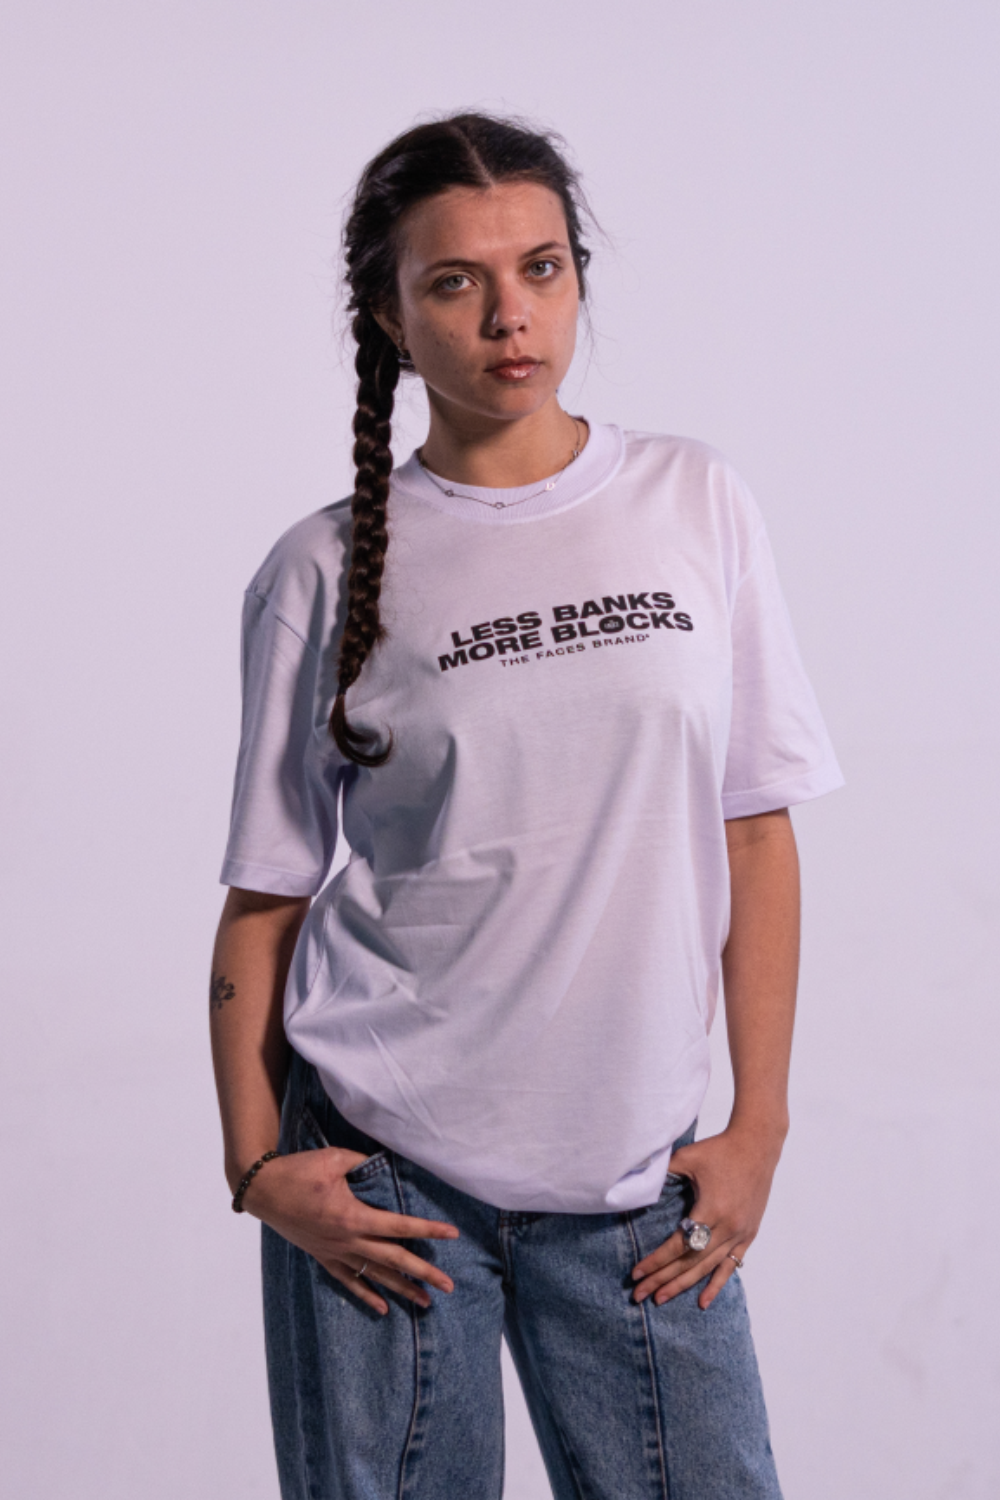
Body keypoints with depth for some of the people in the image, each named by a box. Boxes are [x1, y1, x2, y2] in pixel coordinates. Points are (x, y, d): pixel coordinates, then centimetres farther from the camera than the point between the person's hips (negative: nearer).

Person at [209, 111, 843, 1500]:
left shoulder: (698, 508, 4)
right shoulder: (323, 574, 0)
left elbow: (756, 833, 5)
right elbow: (265, 895, 3)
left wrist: (758, 1127, 1)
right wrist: (258, 1165, -4)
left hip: (637, 1178, 2)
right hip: (381, 1166, -1)